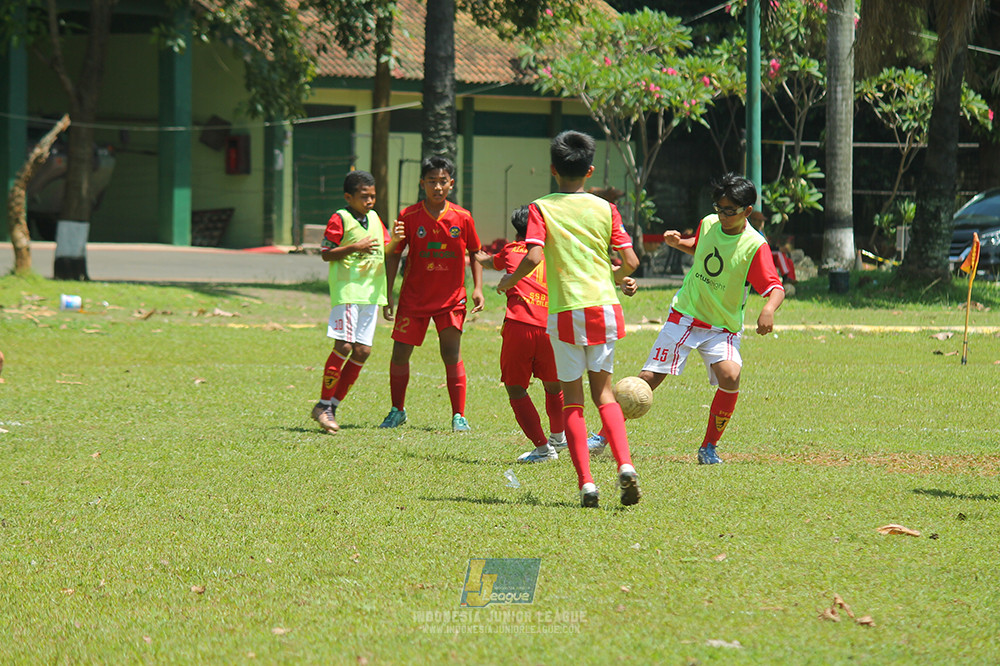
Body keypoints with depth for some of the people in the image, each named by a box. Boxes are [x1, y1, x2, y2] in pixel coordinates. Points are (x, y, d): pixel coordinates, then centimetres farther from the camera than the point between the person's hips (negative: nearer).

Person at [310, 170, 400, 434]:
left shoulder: (375, 219, 16)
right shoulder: (340, 219, -4)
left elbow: (385, 251, 18)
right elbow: (326, 253, -8)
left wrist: (395, 241, -3)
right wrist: (355, 247, -18)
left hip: (370, 292, 7)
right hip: (346, 290, -7)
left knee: (363, 350, 3)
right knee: (344, 346, -13)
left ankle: (333, 405, 10)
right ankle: (323, 405, -5)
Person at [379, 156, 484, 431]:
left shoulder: (462, 218, -5)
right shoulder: (409, 216, -7)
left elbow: (474, 253, 9)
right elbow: (393, 255, 1)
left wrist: (478, 288, -2)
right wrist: (387, 295, -1)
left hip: (451, 298, -1)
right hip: (413, 297, 1)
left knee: (451, 353, -9)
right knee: (400, 353, 3)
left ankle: (459, 416, -2)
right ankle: (397, 411, 22)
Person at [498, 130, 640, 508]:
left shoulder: (542, 208, -1)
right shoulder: (605, 209, 6)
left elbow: (533, 256, -15)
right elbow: (630, 261, 3)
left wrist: (510, 281, 4)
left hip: (565, 312, -2)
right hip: (604, 306, 2)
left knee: (572, 398, 6)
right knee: (603, 392, 12)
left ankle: (586, 482, -4)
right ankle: (624, 464, -11)